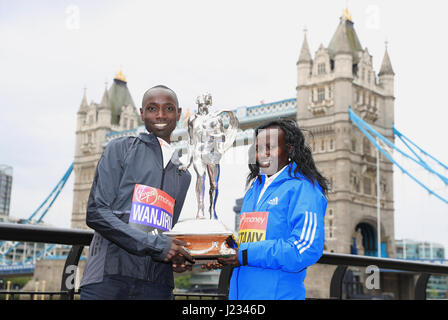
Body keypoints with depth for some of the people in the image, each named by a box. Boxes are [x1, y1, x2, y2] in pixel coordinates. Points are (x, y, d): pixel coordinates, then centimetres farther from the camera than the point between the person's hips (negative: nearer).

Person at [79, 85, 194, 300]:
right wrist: (156, 245, -13)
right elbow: (96, 212, -6)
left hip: (156, 284, 4)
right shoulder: (121, 149, 6)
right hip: (108, 278, -4)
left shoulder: (183, 173, 20)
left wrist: (179, 258, 0)